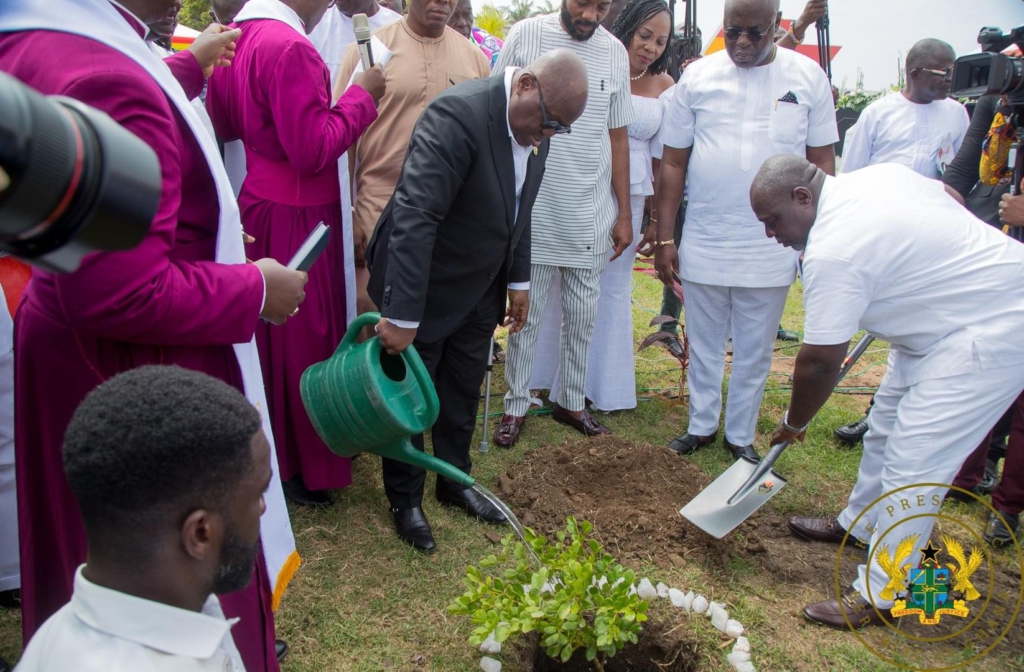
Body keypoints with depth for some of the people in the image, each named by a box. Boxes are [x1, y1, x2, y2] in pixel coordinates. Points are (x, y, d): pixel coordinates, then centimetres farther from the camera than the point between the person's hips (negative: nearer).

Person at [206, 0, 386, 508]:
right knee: (303, 338, 5)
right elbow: (314, 149, -22)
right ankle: (301, 467, 21)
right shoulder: (290, 48, -21)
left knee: (265, 334, 19)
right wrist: (361, 95, -12)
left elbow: (222, 124, 15)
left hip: (255, 209, 8)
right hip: (295, 218, -8)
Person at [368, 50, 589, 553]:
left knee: (463, 393, 19)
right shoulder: (458, 115, -29)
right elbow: (415, 215, -34)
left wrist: (517, 280, 11)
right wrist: (402, 313, -36)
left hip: (479, 287, 7)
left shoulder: (532, 125, -3)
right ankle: (405, 500, 27)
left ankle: (455, 482, 38)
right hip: (423, 284, -7)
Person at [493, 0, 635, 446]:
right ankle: (516, 406, 20)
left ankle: (571, 402, 26)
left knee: (582, 316, 10)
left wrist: (624, 213, 9)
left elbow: (618, 138, 10)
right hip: (531, 209, -3)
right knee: (525, 315, 6)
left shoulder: (615, 53, 5)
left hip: (591, 215, 3)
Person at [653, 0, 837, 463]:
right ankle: (702, 425, 31)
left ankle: (741, 436, 27)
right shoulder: (698, 77, 0)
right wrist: (664, 238, -1)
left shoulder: (808, 78, 0)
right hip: (703, 245, 1)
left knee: (755, 353, 11)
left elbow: (822, 162, 4)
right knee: (703, 346, 13)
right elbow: (673, 162, 2)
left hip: (772, 248, 0)